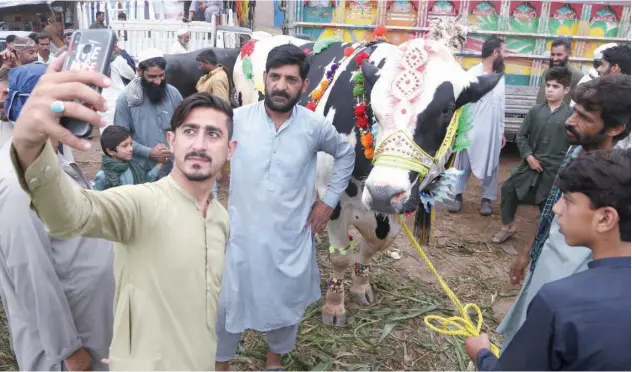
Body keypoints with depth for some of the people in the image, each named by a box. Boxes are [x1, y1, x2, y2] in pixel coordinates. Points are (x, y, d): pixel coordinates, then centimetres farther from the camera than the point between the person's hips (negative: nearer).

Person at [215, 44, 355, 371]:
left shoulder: (316, 126, -9)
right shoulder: (237, 119, -12)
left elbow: (346, 154, 10)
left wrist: (329, 200, 5)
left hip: (291, 239, 1)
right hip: (241, 235, -1)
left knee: (286, 302, 19)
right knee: (229, 301, 14)